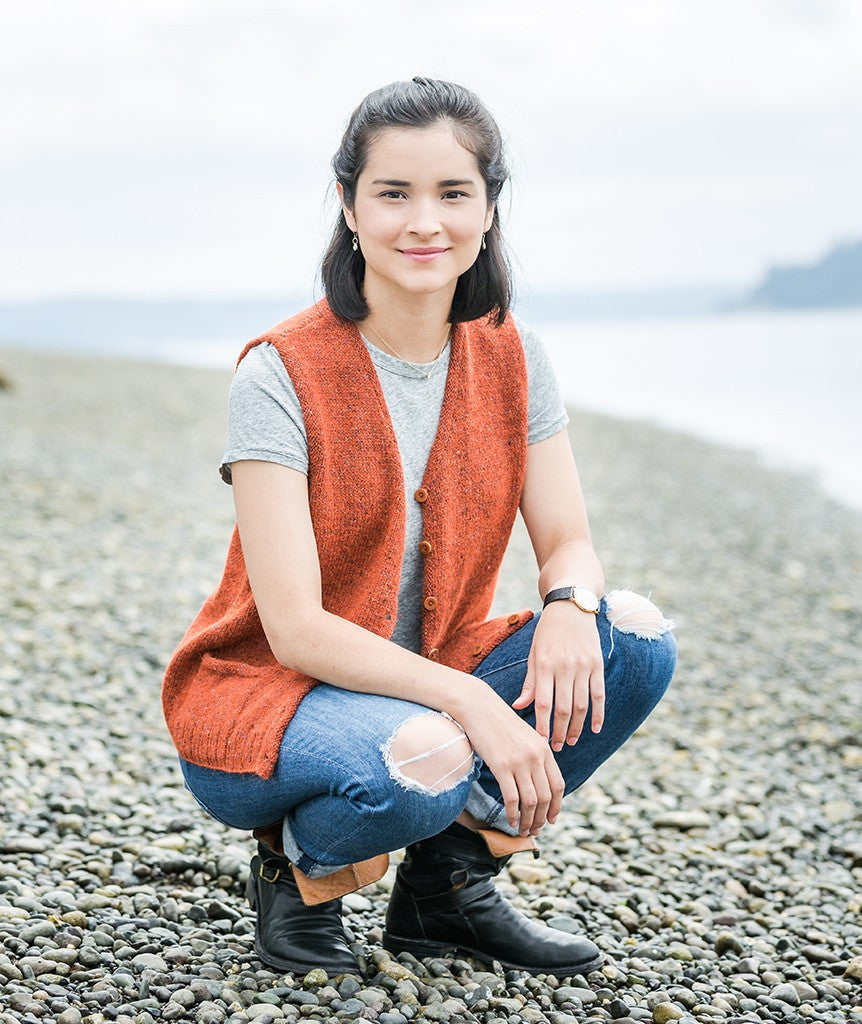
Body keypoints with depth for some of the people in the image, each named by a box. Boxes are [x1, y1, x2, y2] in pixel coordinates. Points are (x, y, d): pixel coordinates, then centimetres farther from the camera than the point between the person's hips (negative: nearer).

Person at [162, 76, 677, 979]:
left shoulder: (509, 359, -1)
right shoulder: (282, 374, -18)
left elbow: (568, 542, -1)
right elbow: (295, 628, -22)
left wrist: (570, 606, -25)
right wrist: (470, 702, -32)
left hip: (434, 682, 6)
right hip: (262, 694, -5)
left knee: (637, 639, -15)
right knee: (421, 760, -37)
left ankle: (448, 881, 1)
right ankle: (297, 870, -1)